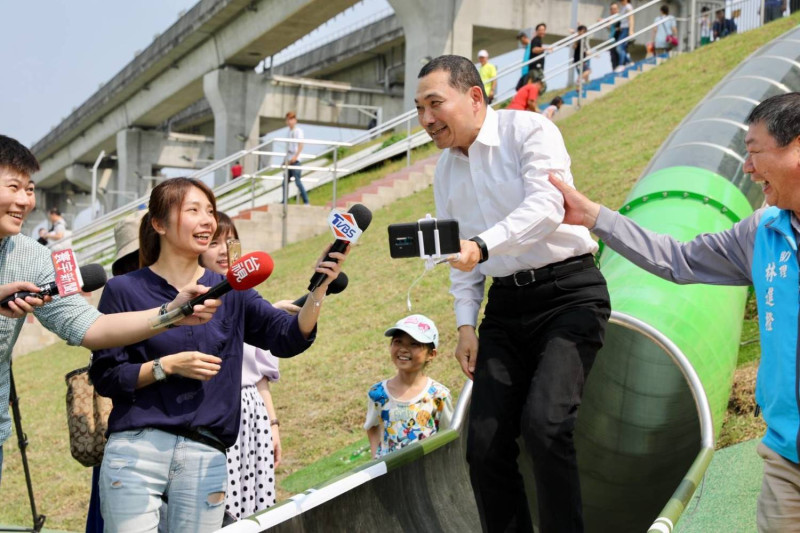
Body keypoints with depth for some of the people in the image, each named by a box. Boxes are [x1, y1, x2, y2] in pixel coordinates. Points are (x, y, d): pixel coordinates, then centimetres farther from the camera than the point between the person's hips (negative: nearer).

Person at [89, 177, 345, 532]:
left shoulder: (230, 292, 11)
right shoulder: (125, 290, 2)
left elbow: (288, 338, -2)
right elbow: (105, 378, 0)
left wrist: (318, 289, -17)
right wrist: (168, 366, -11)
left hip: (206, 459, 3)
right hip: (136, 449, -3)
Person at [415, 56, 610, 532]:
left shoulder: (530, 131, -8)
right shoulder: (446, 170, 12)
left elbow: (546, 206, -23)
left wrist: (481, 245, -36)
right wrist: (466, 324, 6)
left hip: (568, 292, -6)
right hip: (506, 305, 6)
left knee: (545, 423, -24)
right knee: (485, 444, -2)